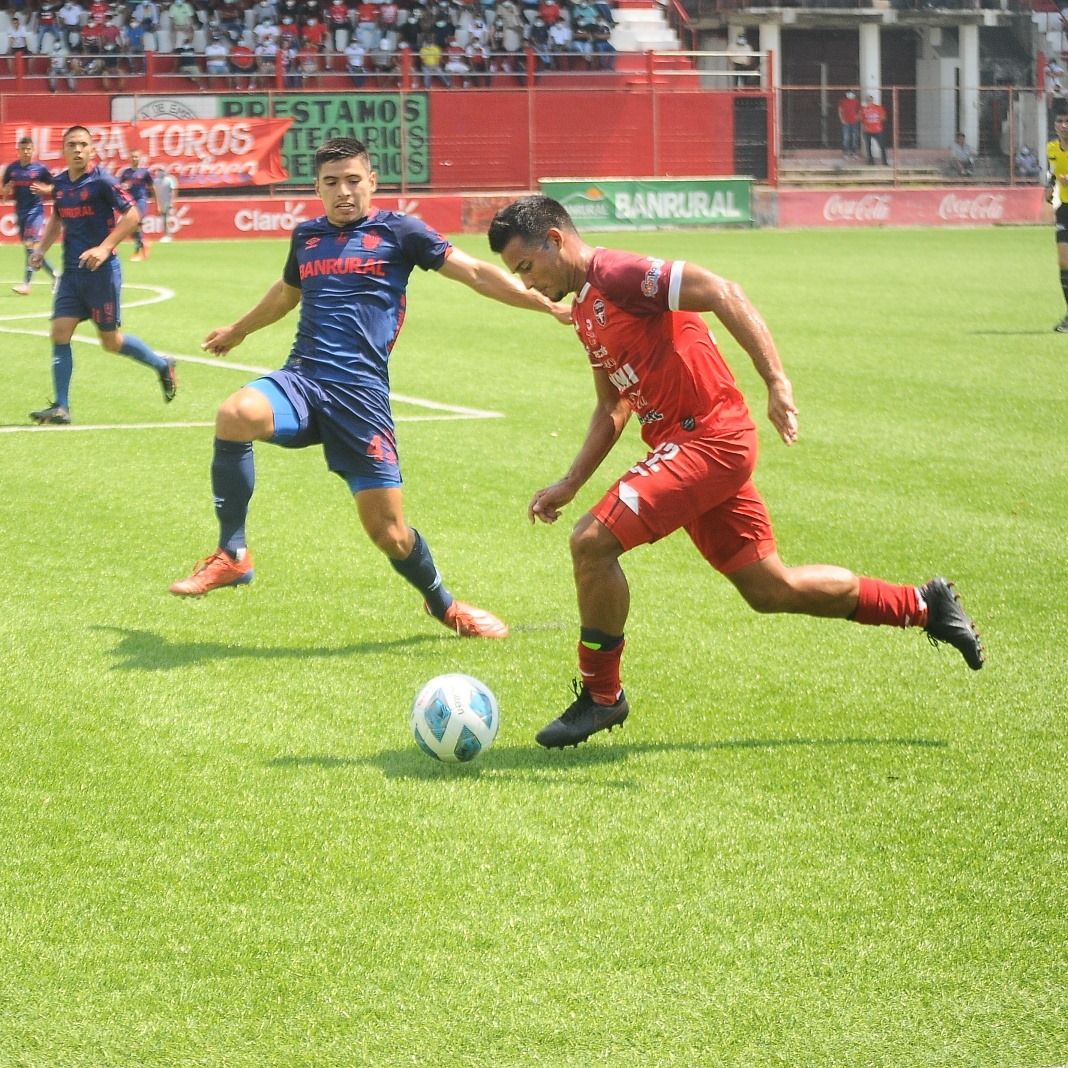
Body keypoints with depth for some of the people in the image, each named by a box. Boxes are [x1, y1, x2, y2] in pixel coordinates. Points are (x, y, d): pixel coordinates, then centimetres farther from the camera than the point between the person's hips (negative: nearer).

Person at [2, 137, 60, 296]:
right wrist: (8, 189, -9)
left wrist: (42, 189, -16)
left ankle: (26, 283, -17)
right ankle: (53, 274, 25)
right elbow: (4, 192, 14)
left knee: (30, 244, -15)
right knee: (28, 247, 9)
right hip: (20, 210, 6)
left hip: (35, 210, -6)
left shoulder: (41, 169, -5)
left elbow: (53, 188, 3)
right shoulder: (11, 169, 6)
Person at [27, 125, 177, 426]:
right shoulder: (60, 183, 8)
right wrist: (41, 248, 11)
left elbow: (132, 216, -13)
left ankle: (161, 365, 28)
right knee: (60, 332, -5)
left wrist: (104, 248, -21)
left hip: (101, 270, -6)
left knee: (111, 341, 3)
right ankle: (61, 407, -2)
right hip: (71, 272, 6)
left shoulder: (101, 181, -12)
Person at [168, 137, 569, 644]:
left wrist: (547, 303, -3)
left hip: (361, 393, -3)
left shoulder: (398, 231, 5)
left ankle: (442, 603, 28)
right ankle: (232, 555, -20)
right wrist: (237, 331, 55)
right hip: (301, 379, 3)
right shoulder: (306, 236, 18)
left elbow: (474, 272, 5)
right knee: (236, 414, -33)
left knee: (389, 532, -5)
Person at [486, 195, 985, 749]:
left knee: (592, 541, -16)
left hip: (707, 440, -10)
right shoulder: (584, 309, 17)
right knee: (770, 589, 14)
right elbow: (612, 408, 25)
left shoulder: (617, 275, -14)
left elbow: (723, 294, -22)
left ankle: (601, 696, -1)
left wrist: (777, 382, -28)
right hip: (690, 448, 10)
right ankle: (925, 606, 28)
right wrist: (568, 485, 17)